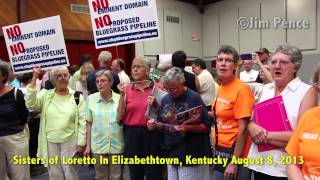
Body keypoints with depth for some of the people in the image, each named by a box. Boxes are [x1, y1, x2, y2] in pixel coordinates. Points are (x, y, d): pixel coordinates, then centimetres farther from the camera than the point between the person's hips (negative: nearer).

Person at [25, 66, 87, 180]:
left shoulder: (77, 96, -3)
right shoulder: (45, 94, 1)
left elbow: (82, 121, -3)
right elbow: (30, 104, -16)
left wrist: (81, 143, -6)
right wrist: (34, 78, -17)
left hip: (70, 142, -1)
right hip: (50, 143, 2)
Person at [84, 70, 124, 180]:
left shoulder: (119, 98, -5)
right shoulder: (91, 98, -1)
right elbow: (89, 123, 4)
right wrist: (88, 145, 4)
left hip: (117, 145, -1)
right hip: (98, 145, 1)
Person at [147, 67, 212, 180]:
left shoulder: (194, 98, -11)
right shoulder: (165, 99, 5)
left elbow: (206, 126, -11)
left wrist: (187, 128, -25)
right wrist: (155, 125, -6)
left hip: (192, 156, -5)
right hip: (172, 154, 5)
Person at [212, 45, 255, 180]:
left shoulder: (241, 90, -17)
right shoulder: (221, 88, 5)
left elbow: (243, 129, -19)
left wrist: (234, 162, -19)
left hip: (234, 152, -8)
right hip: (220, 150, 8)